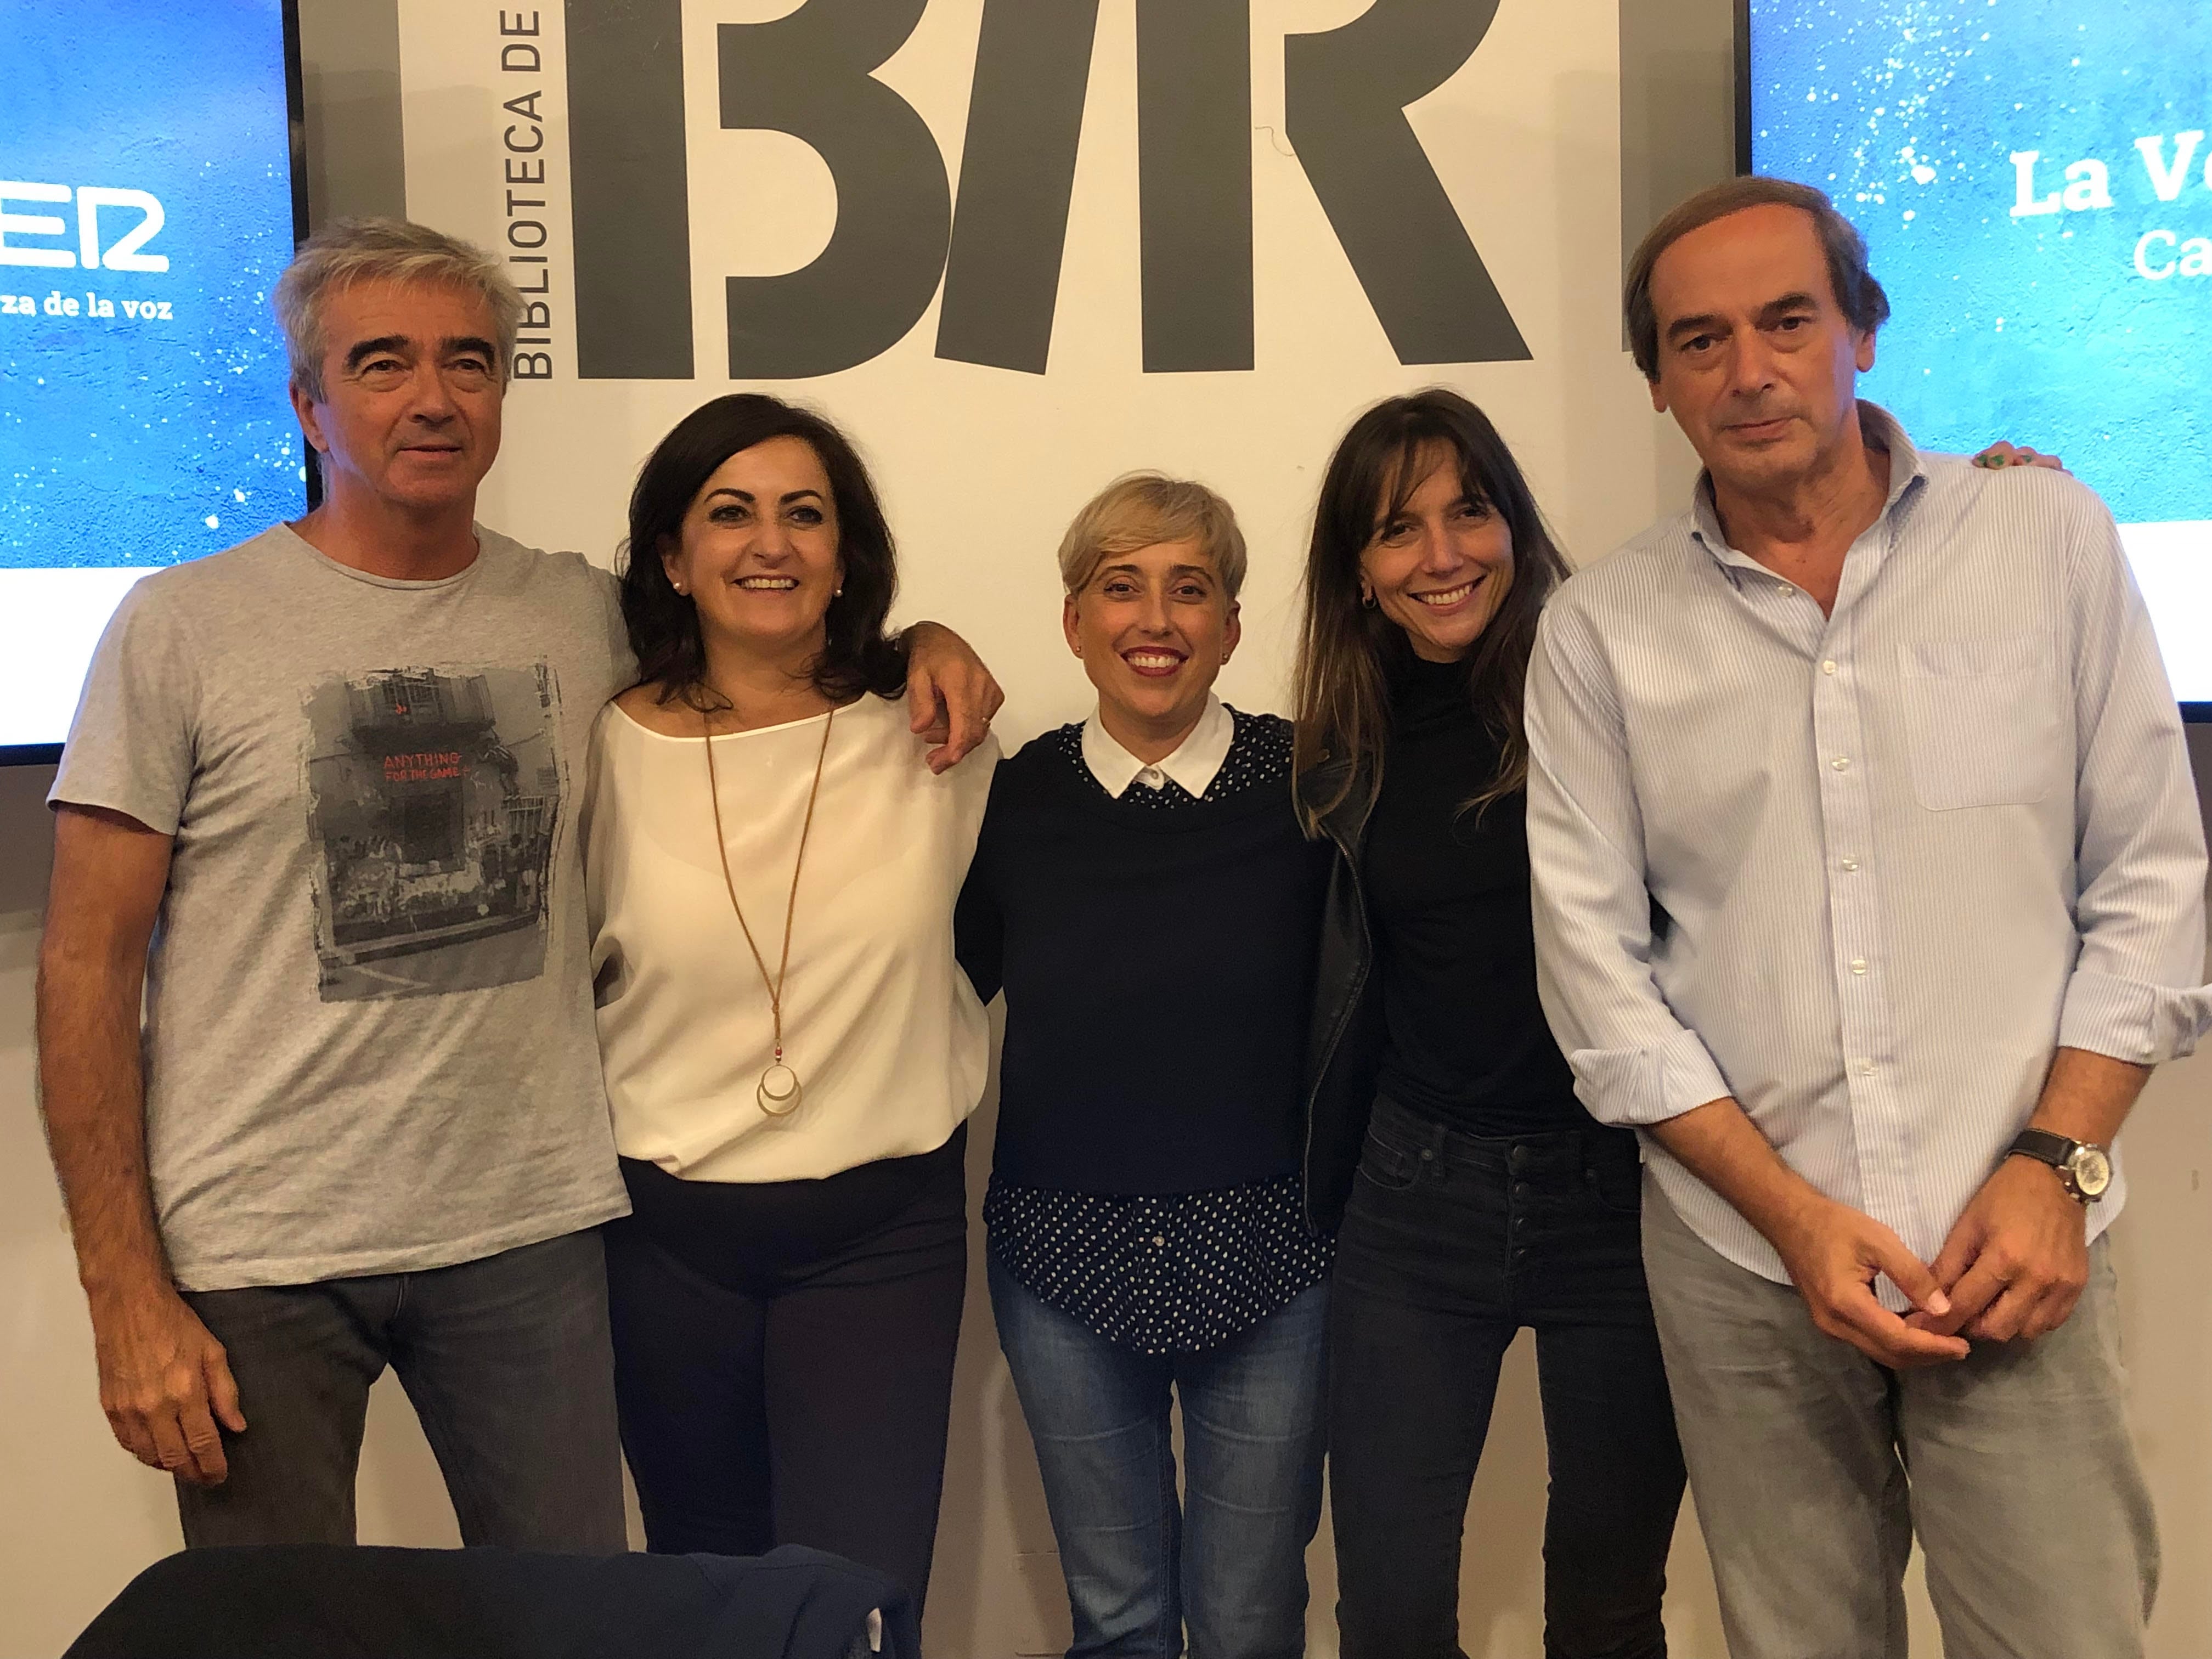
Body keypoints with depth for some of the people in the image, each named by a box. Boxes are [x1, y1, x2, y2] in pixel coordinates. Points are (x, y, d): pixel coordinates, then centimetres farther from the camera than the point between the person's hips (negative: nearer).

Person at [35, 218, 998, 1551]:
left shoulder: (583, 614, 5)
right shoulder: (181, 628, -4)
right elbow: (90, 967, -4)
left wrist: (921, 641, 1)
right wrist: (126, 1294, -8)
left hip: (531, 1234, 3)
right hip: (256, 1255, -2)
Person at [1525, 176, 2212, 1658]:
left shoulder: (2050, 537, 0)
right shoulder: (1600, 630, -1)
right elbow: (1598, 967, -2)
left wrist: (2055, 1167, -8)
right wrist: (1790, 1210, -8)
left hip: (2014, 1251, 0)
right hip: (1743, 1257, 1)